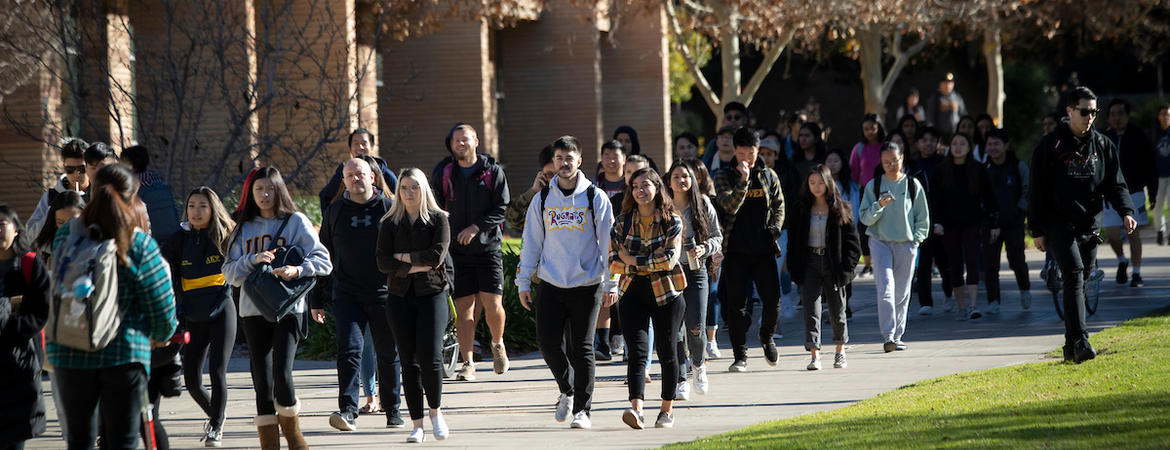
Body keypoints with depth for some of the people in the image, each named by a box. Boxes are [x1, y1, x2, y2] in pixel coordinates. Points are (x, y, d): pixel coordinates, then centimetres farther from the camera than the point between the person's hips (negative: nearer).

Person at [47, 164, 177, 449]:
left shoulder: (66, 235, 0)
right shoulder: (140, 244, -8)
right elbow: (163, 308, -3)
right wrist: (161, 336, 18)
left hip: (68, 353, 3)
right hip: (125, 353, -3)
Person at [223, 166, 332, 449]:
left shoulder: (296, 222, 4)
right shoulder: (244, 228, 14)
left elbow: (323, 261, -2)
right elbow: (231, 273, 6)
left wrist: (297, 270, -19)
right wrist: (254, 259, -11)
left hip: (289, 308, -4)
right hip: (253, 311, 4)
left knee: (282, 373, -18)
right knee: (262, 381, 2)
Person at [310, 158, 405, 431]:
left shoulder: (390, 208, 3)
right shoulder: (335, 213, 9)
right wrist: (316, 300, 12)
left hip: (385, 295, -1)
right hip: (347, 294, 1)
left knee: (388, 355, 8)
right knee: (349, 349, -14)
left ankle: (393, 410, 23)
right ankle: (348, 412, -21)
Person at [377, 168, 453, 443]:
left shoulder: (438, 219, 3)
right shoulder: (390, 223, 8)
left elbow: (437, 255, -10)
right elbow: (383, 263, -2)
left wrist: (403, 257, -5)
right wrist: (418, 265, -10)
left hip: (432, 294, -2)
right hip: (399, 296, 2)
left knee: (430, 357, -12)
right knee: (409, 361, 0)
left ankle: (435, 410, 11)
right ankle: (417, 423, 5)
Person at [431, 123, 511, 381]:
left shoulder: (492, 171, 1)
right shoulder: (443, 173, 6)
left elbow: (501, 208, -2)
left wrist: (476, 227, -15)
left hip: (488, 246, -1)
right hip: (457, 250, 1)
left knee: (493, 304, -8)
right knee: (464, 308, -3)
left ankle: (498, 345, 20)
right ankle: (468, 364, 0)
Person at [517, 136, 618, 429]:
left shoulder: (595, 198, 0)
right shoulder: (542, 200, 8)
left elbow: (608, 243, 0)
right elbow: (531, 243, 12)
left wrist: (611, 285, -6)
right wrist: (524, 283, 6)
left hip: (586, 286, -2)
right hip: (550, 285, 2)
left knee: (582, 348, -2)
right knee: (548, 342, -5)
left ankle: (582, 410, 5)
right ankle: (567, 391, 21)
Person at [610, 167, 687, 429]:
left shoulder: (672, 221, -2)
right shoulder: (622, 223, 5)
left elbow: (670, 259, -14)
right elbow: (613, 262, 0)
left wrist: (634, 260, -13)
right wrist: (652, 262, -11)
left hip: (666, 293, -1)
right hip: (633, 294, 1)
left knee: (667, 352, 7)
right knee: (637, 351, -14)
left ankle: (667, 410, 22)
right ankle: (636, 410, -28)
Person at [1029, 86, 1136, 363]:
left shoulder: (1103, 146, 10)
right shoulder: (1051, 146, -1)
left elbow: (1116, 184, 11)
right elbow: (1037, 191, 0)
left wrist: (1126, 212, -8)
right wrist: (1037, 230, -4)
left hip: (1091, 227, 4)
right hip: (1060, 224, -4)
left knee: (1080, 284, 8)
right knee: (1074, 278, -20)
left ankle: (1072, 348, 15)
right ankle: (1079, 341, -28)